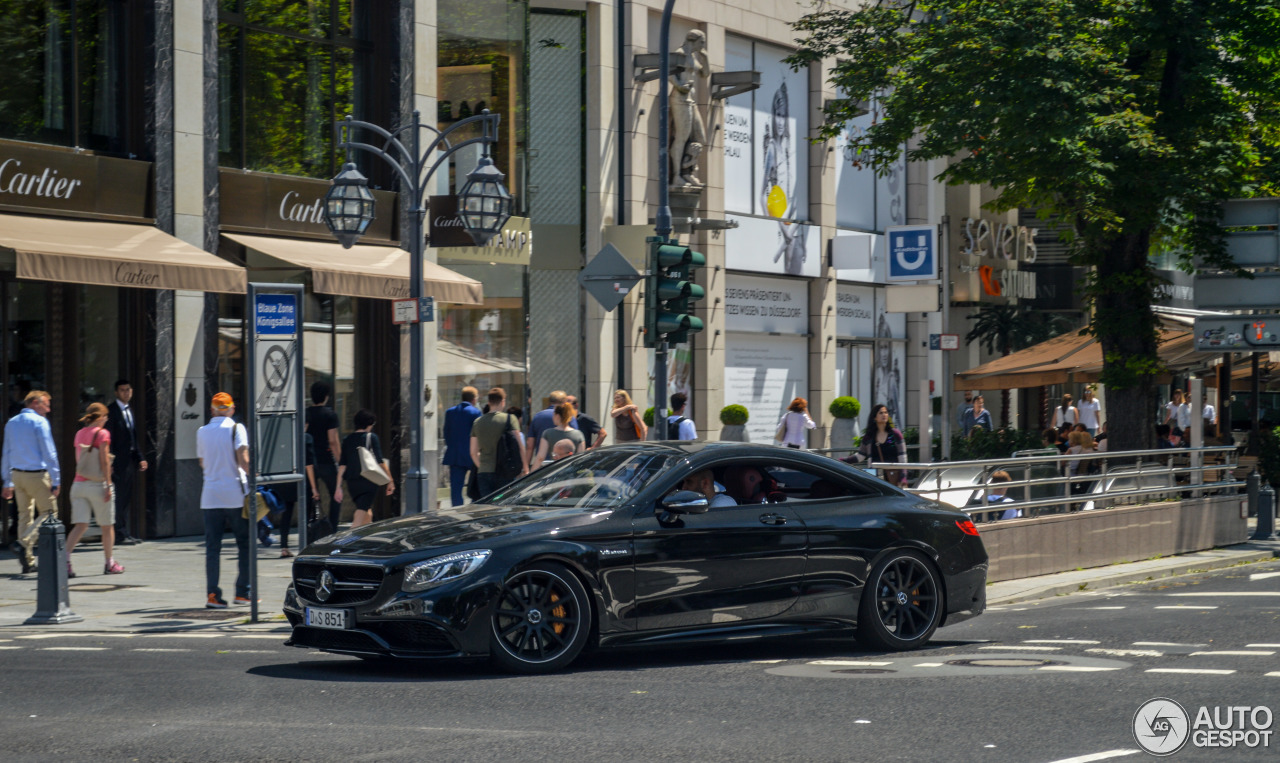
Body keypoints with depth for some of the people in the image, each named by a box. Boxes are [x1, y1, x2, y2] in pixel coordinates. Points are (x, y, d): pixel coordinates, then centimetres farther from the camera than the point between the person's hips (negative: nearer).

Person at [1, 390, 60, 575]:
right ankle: (22, 543, -17)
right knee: (48, 512, 1)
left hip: (17, 475, 7)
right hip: (36, 475, -7)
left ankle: (28, 561, 12)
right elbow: (49, 453, -12)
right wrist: (56, 480, -10)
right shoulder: (39, 422, -9)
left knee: (24, 514, 12)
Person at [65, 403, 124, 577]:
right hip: (97, 484, -5)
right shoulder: (102, 433, -7)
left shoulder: (80, 434, 11)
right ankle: (109, 564, 19)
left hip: (78, 483, 5)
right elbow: (104, 461, -12)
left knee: (80, 525, 0)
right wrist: (108, 485, -11)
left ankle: (66, 560, -19)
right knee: (107, 525, 10)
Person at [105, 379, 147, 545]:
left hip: (129, 461, 8)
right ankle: (120, 535, -4)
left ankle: (125, 533, 16)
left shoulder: (130, 410, 17)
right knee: (119, 498, -6)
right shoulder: (111, 411, -10)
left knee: (127, 499, 11)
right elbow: (108, 438, -14)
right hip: (118, 461, -8)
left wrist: (139, 458, 15)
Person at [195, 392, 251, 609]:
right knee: (245, 544, 7)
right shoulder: (236, 428, -4)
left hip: (210, 495, 3)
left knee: (212, 547, 3)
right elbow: (243, 460, -14)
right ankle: (243, 591, 6)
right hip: (235, 494, -3)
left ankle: (212, 595, -3)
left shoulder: (202, 432, 9)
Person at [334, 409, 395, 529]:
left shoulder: (348, 439, 7)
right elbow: (380, 462, -8)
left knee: (367, 512, 22)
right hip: (368, 482, -5)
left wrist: (339, 487, 6)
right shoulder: (372, 438, -5)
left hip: (352, 482, 5)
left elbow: (342, 465, 4)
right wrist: (390, 481, -1)